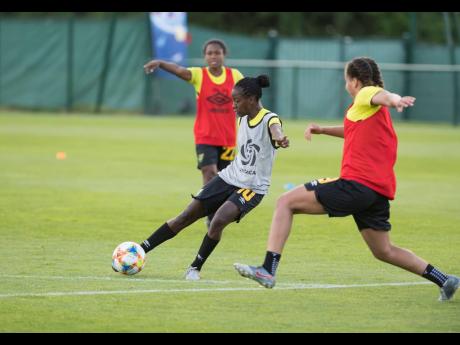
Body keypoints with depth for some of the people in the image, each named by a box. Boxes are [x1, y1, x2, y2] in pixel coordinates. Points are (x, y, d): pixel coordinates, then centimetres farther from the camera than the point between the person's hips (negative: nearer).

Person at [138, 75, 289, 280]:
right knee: (186, 217, 3)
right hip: (228, 177, 7)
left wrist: (279, 139, -64)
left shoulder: (269, 119, -19)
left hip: (252, 187, -6)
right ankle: (141, 250, 10)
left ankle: (195, 268, -10)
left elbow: (275, 129, -44)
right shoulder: (242, 119, 4)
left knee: (219, 220, -27)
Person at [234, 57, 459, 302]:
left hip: (356, 184, -10)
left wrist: (394, 100, -51)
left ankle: (268, 269, -15)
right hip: (380, 189, 10)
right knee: (384, 252, 21)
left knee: (286, 202, -5)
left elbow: (382, 95, -27)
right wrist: (323, 130, 35)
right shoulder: (372, 111, 26)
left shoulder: (365, 95, -2)